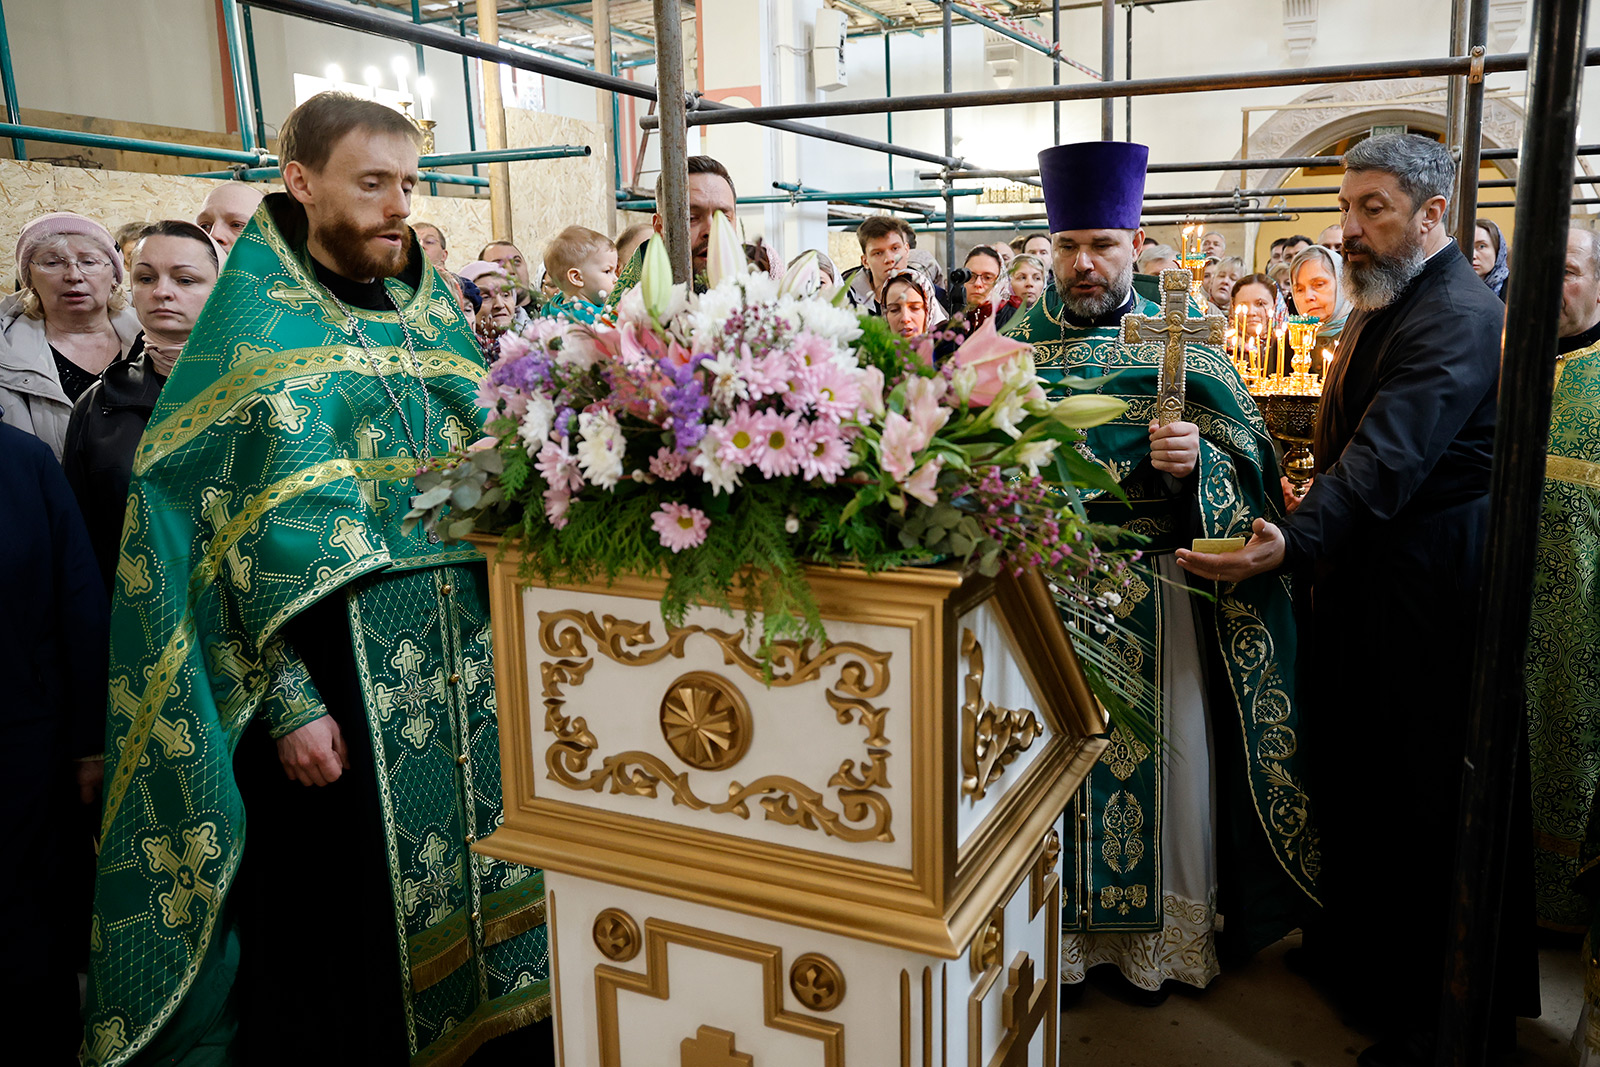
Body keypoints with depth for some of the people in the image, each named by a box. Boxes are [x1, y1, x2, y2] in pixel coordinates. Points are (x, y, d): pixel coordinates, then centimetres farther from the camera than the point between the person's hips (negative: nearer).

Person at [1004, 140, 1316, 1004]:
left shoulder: (1182, 345, 4)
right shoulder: (1017, 343, 7)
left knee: (1157, 751, 5)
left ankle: (1155, 934, 24)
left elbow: (1247, 462, -1)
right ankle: (1052, 929, 23)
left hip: (1155, 591, 0)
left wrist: (1197, 461, -20)